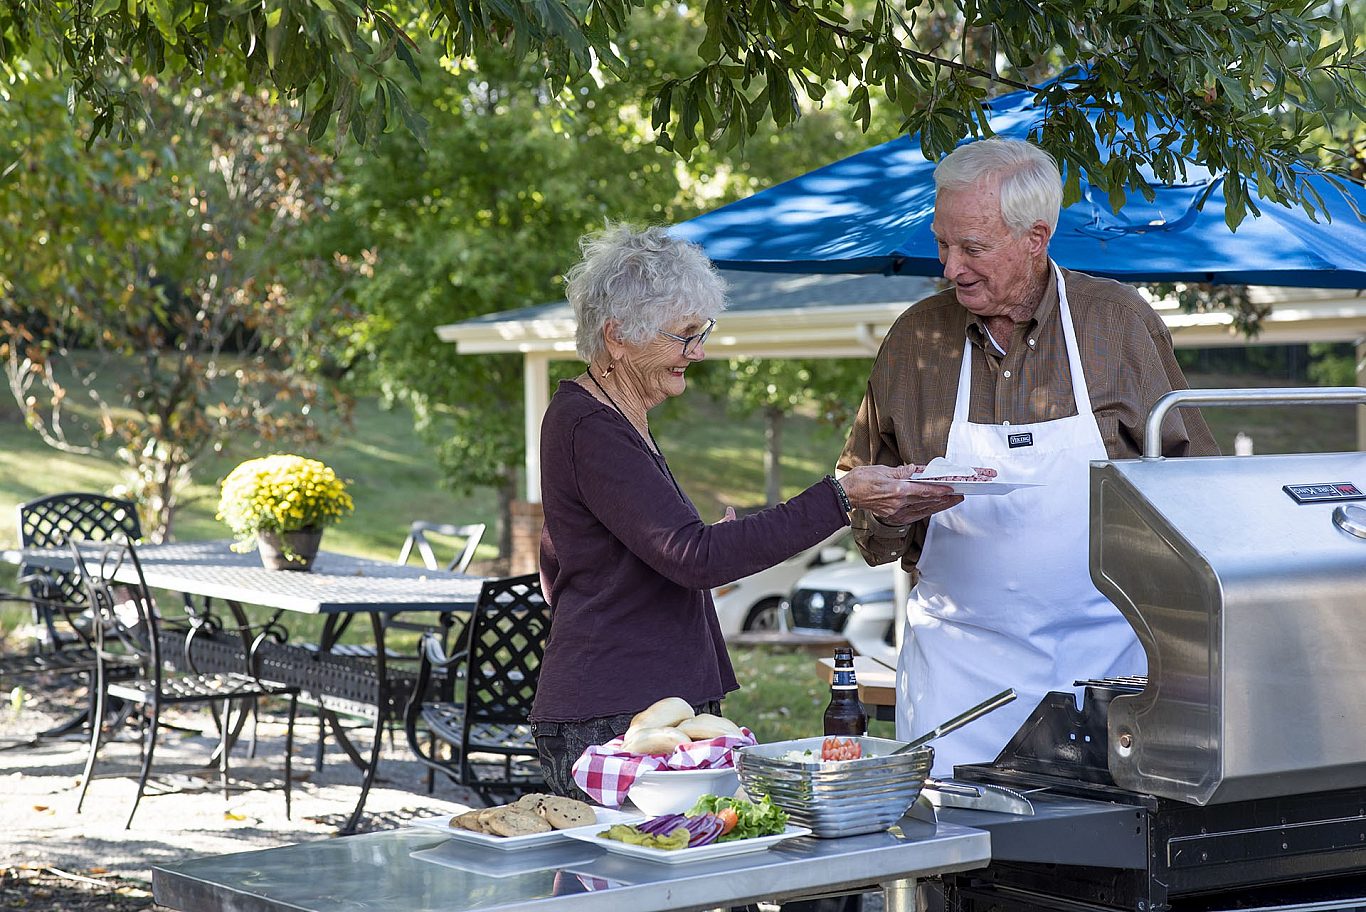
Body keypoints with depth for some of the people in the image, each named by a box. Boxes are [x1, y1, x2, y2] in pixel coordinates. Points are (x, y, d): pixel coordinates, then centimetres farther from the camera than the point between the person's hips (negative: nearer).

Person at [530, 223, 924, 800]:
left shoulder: (618, 420, 16)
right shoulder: (590, 430, -16)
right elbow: (696, 557, -25)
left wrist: (703, 544, 15)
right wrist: (839, 498, -25)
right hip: (609, 724, -10)